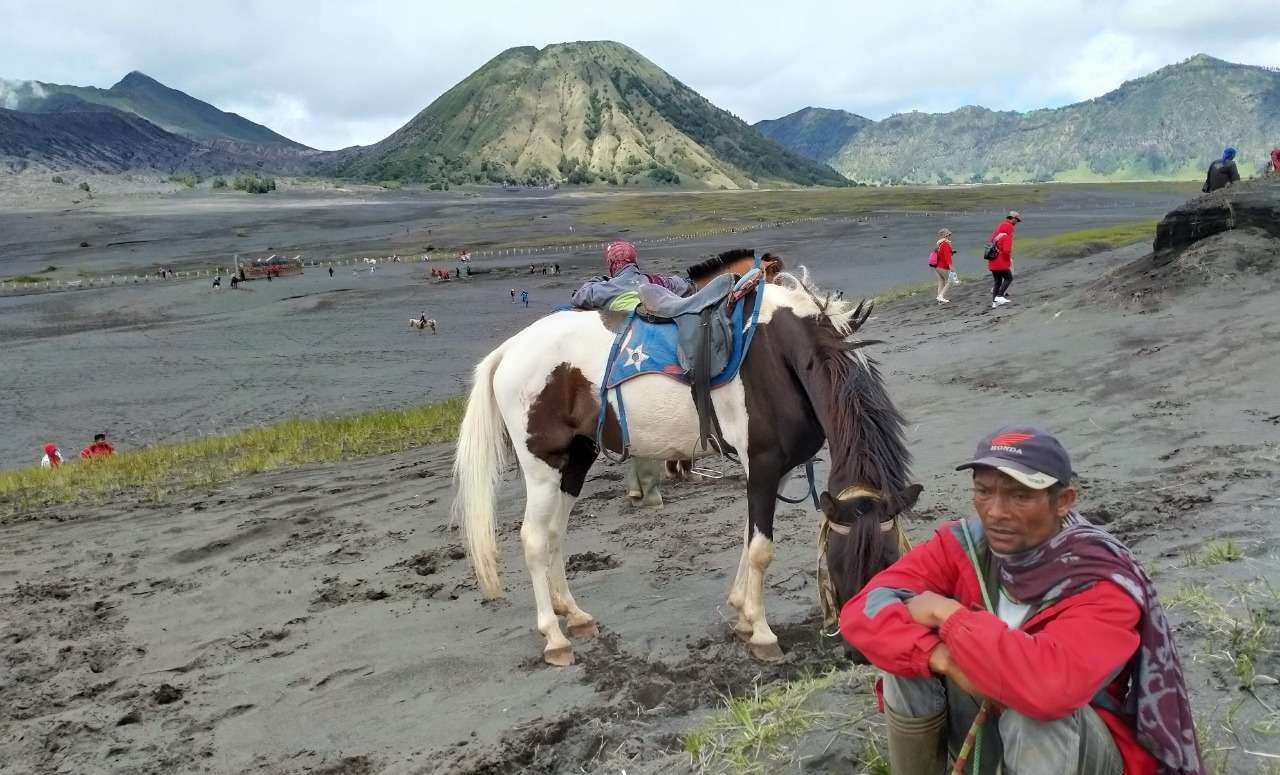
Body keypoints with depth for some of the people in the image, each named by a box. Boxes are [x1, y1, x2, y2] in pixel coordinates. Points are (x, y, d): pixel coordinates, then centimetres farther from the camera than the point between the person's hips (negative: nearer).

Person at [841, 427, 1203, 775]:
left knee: (1037, 716, -36)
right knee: (911, 654, -20)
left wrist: (948, 614, -34)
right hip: (984, 727, 4)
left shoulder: (1102, 584, -27)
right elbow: (864, 610, -23)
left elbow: (1050, 684, -46)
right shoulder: (965, 544, -15)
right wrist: (945, 660, -37)